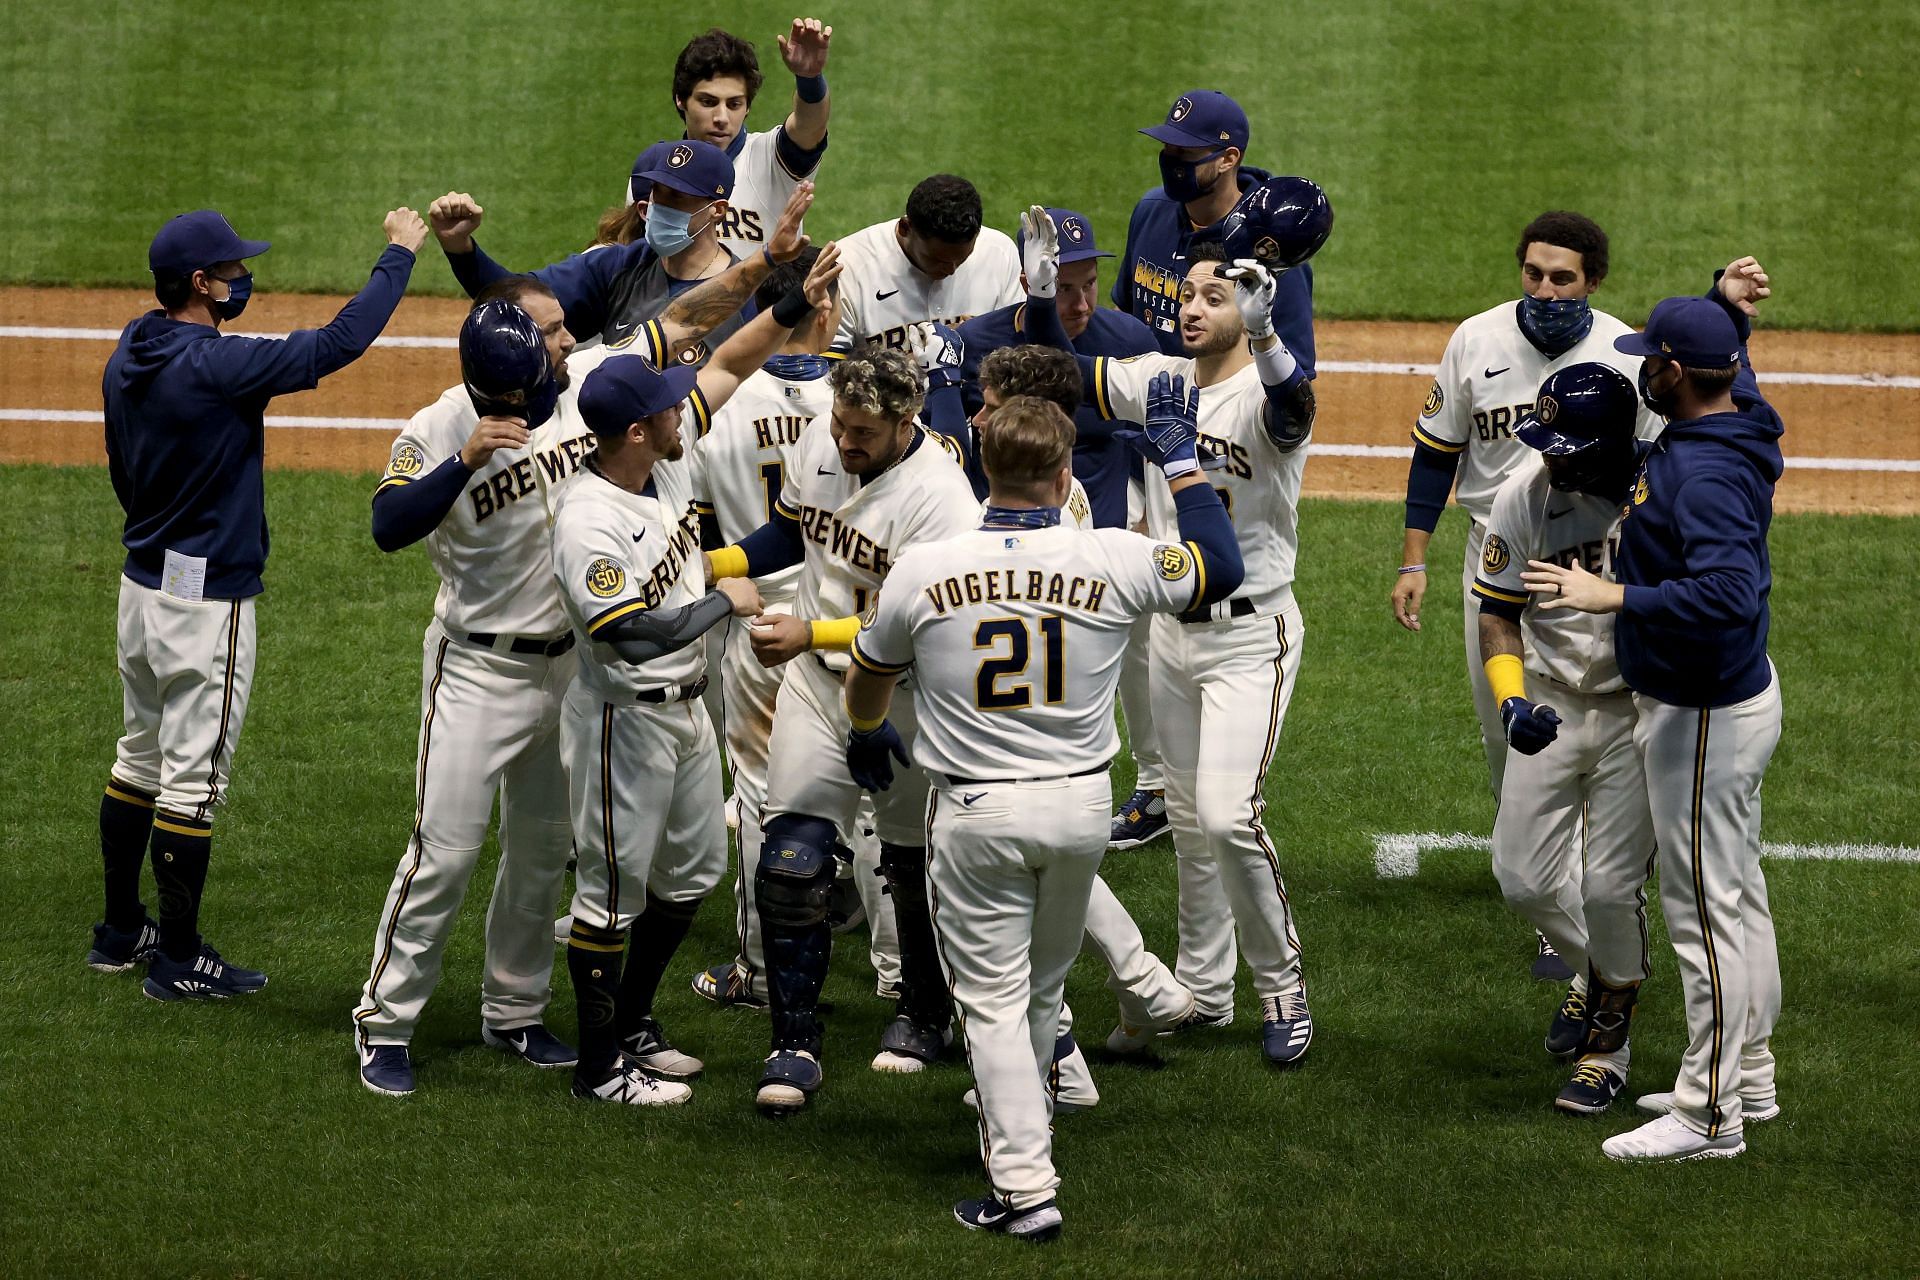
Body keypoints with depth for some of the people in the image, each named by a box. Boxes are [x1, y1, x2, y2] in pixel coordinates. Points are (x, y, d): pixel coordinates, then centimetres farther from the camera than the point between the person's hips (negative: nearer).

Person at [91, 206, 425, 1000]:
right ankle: (178, 961, 5)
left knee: (142, 757, 19)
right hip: (208, 598, -9)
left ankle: (121, 932, 28)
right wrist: (398, 256, -10)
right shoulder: (216, 366, -23)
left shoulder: (127, 361, 3)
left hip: (143, 581, 9)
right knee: (193, 776, -1)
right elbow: (340, 342, -22)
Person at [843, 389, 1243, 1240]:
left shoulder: (923, 571, -10)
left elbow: (869, 676, 10)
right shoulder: (1113, 562, -10)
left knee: (994, 999, 3)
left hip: (975, 816, -2)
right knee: (1043, 987, 22)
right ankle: (1019, 1129, 42)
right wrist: (1180, 459, 18)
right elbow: (1221, 566, 9)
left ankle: (1024, 1186, -6)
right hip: (1081, 806, 2)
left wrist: (866, 738, 33)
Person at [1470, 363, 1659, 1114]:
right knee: (1524, 879, 4)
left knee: (1611, 889, -4)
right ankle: (1594, 971, 37)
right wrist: (1511, 697, -15)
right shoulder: (1526, 494, -10)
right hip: (1550, 705, 3)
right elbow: (1498, 609, 0)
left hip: (1638, 712, -3)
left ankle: (1610, 1045, 19)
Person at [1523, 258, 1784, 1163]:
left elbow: (1727, 593, -40)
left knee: (1706, 908, -3)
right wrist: (1727, 305, 6)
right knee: (1737, 893, 20)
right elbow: (1723, 349, 26)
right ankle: (1745, 1081, 32)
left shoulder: (1708, 475, -28)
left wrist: (1615, 596, -38)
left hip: (1706, 715, -11)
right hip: (1735, 690, 11)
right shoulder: (1732, 417, 2)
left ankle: (1711, 1116, 3)